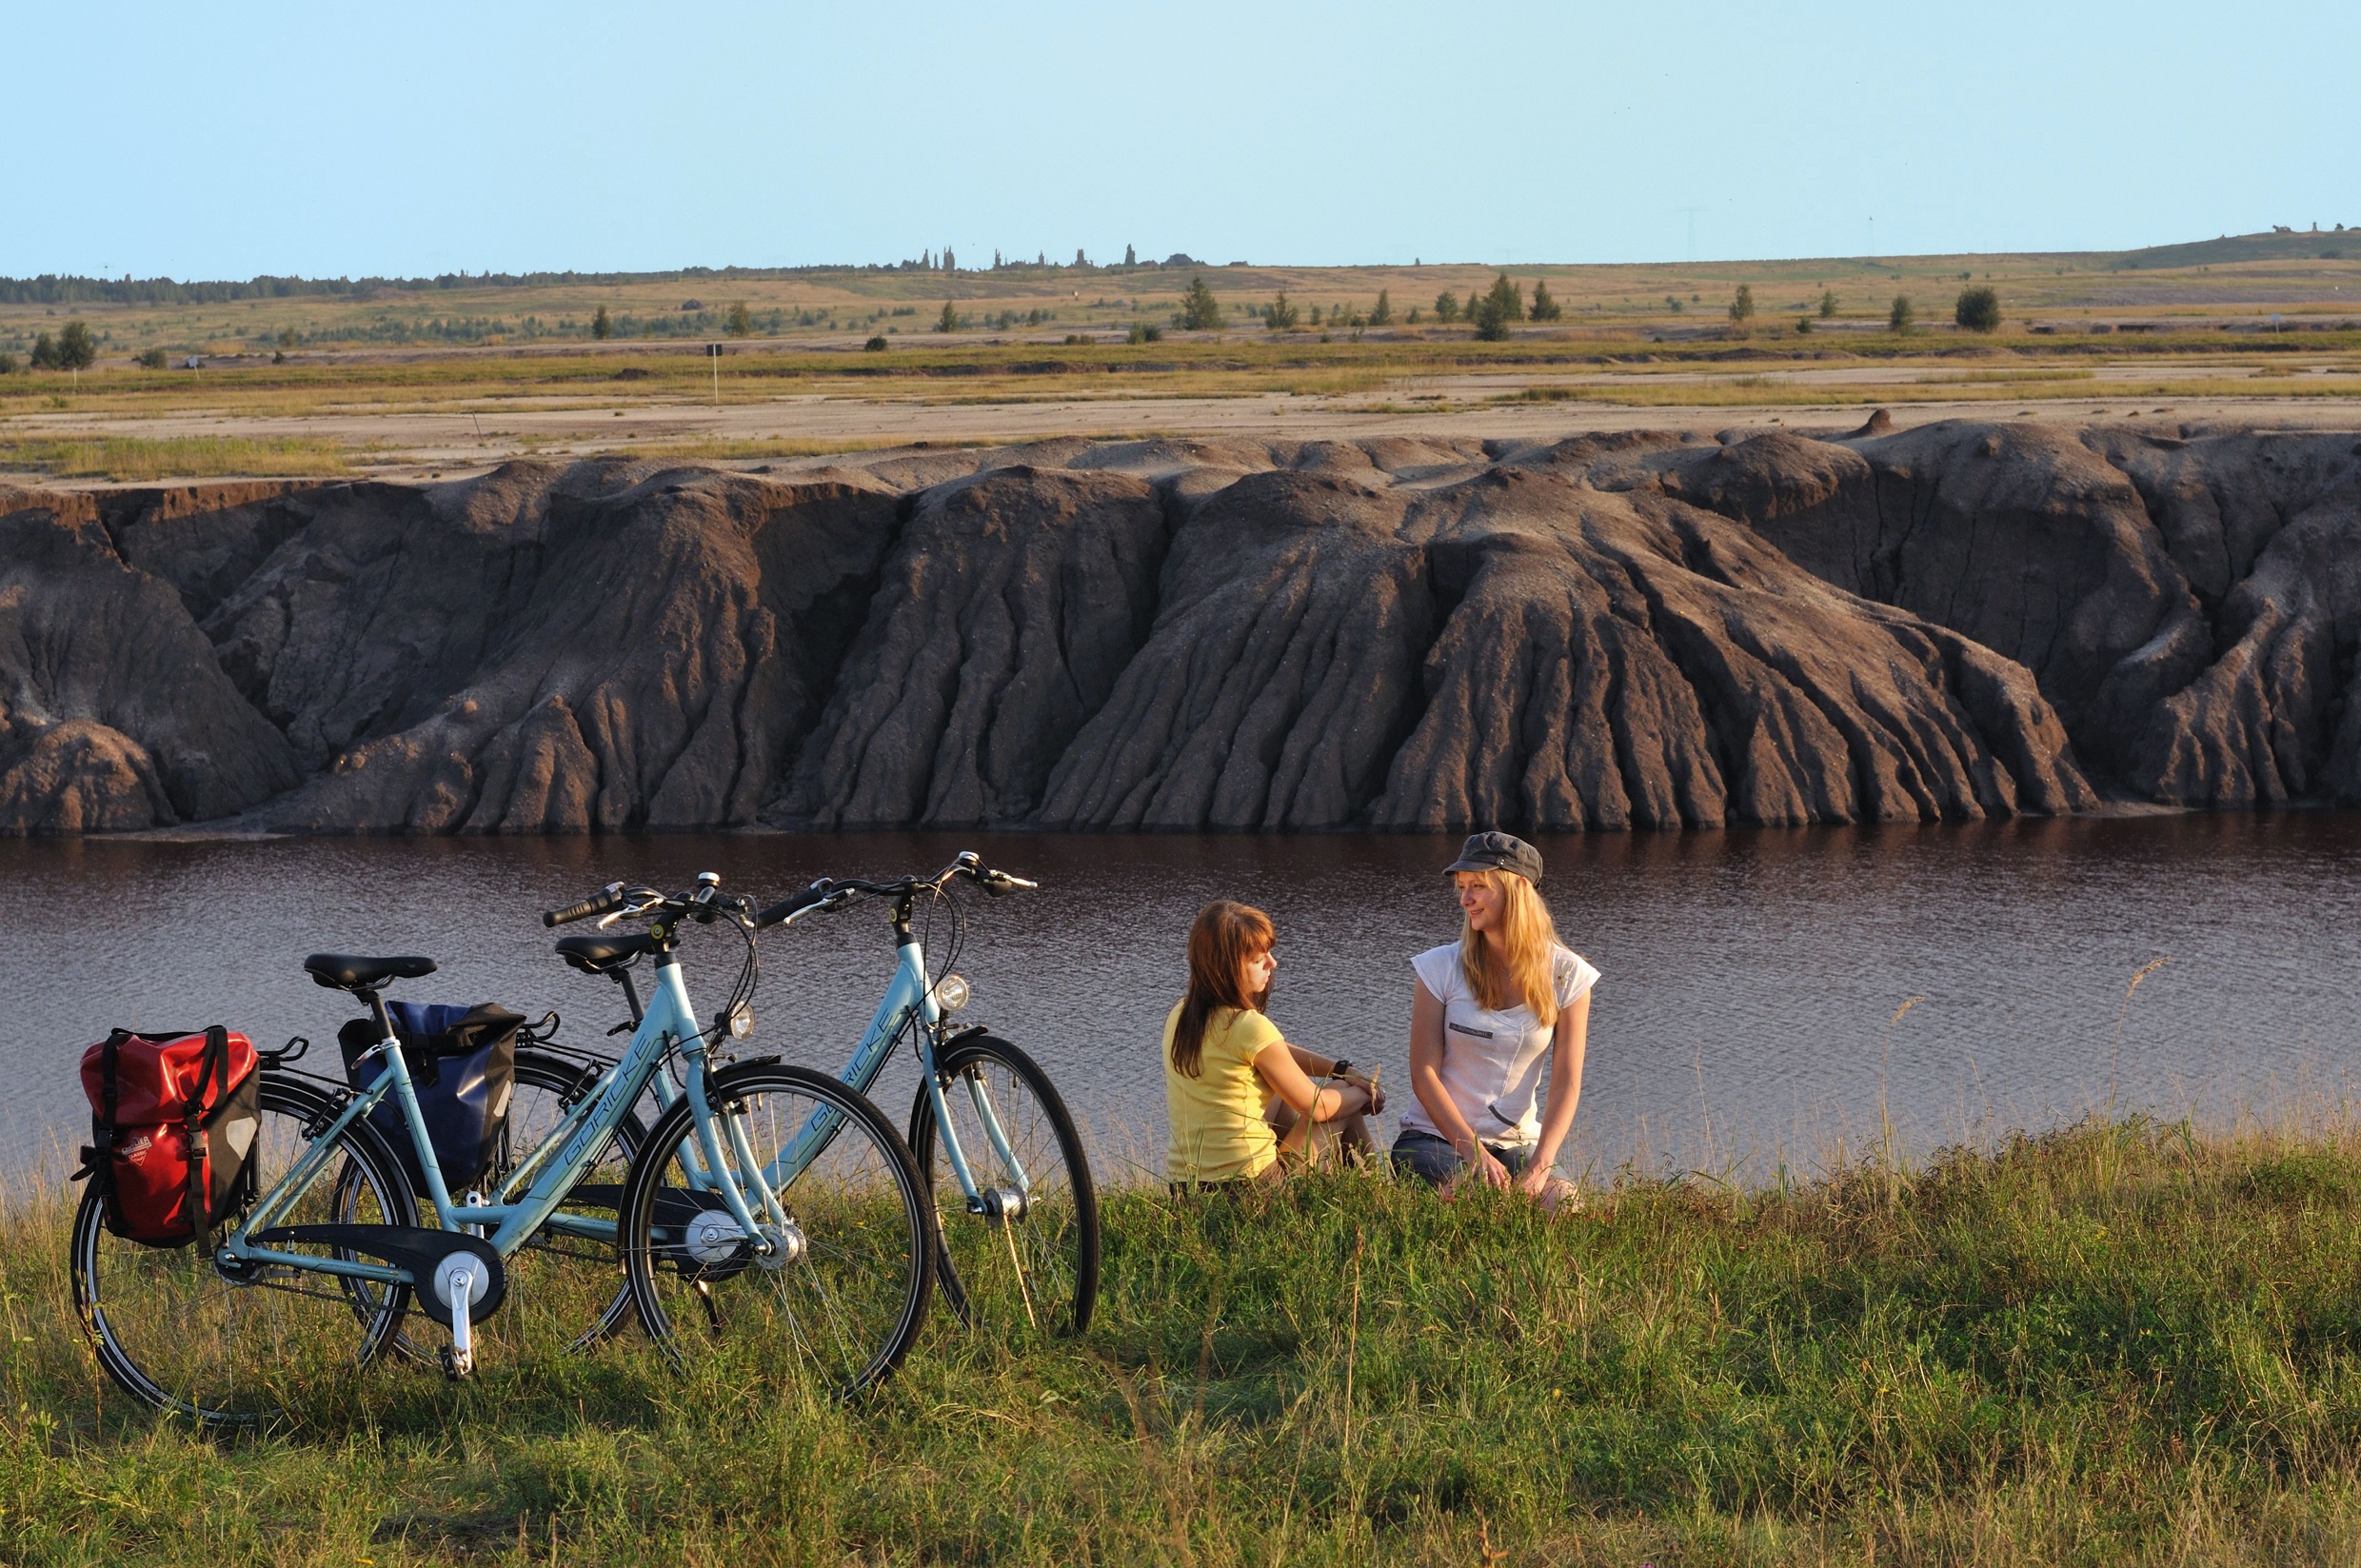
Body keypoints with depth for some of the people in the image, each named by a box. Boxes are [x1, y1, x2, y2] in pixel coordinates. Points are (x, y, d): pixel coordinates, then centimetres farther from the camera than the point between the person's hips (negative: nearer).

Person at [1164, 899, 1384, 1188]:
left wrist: (1343, 1071, 17)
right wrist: (1362, 1094, 13)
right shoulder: (1250, 1027, -19)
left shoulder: (1180, 1014, 5)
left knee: (1280, 1100, 35)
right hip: (1250, 1183, -8)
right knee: (1346, 1111, 17)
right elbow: (1315, 1106, -7)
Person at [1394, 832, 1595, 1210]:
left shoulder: (1567, 976, -1)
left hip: (1516, 1144, 2)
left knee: (1562, 1205, -30)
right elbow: (1424, 1075, -6)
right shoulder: (1441, 967, -3)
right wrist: (1474, 1154, -17)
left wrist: (1539, 1167, -19)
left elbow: (1566, 1084, -4)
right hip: (1434, 1137, -1)